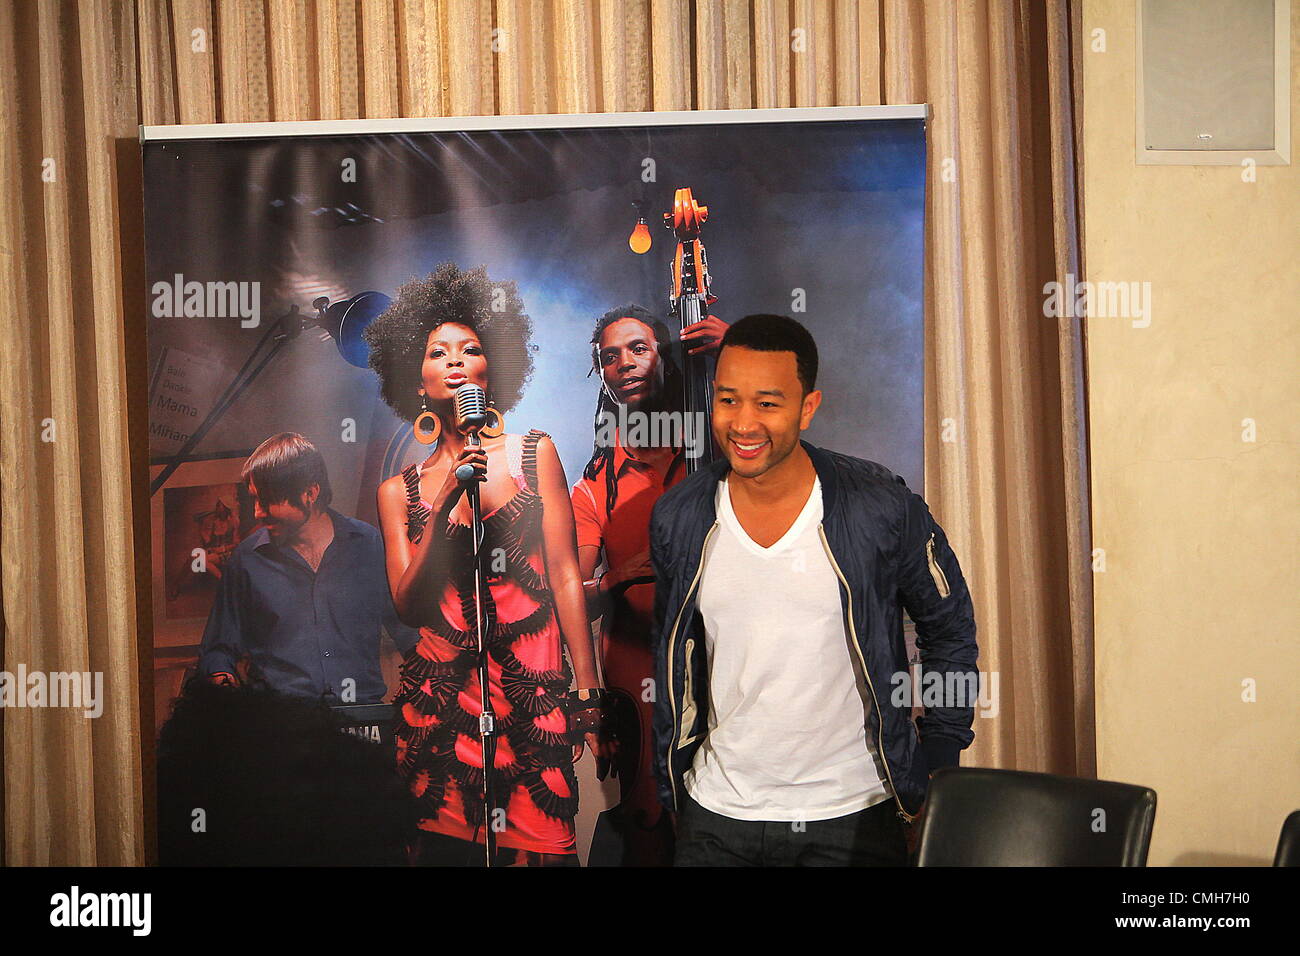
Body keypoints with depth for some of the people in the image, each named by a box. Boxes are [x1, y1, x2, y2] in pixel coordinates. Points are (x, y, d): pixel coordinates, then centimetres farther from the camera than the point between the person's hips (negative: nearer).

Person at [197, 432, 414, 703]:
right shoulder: (247, 558, 9)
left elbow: (408, 632, 15)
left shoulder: (369, 544, 9)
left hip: (361, 709, 0)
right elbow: (220, 648, 16)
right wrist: (220, 675, -6)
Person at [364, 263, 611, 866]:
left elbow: (565, 576, 2)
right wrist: (444, 507, -10)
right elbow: (408, 606, 1)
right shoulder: (400, 491, 10)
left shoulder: (534, 454, 7)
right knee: (445, 845, 0)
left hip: (535, 690, -1)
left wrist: (589, 699, -3)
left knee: (539, 846, -5)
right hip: (441, 694, 1)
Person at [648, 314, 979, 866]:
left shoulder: (882, 509, -12)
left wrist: (934, 768, -1)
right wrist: (671, 784, 10)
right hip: (717, 819, 2)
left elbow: (950, 630, 2)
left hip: (853, 818, -2)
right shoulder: (677, 520, -3)